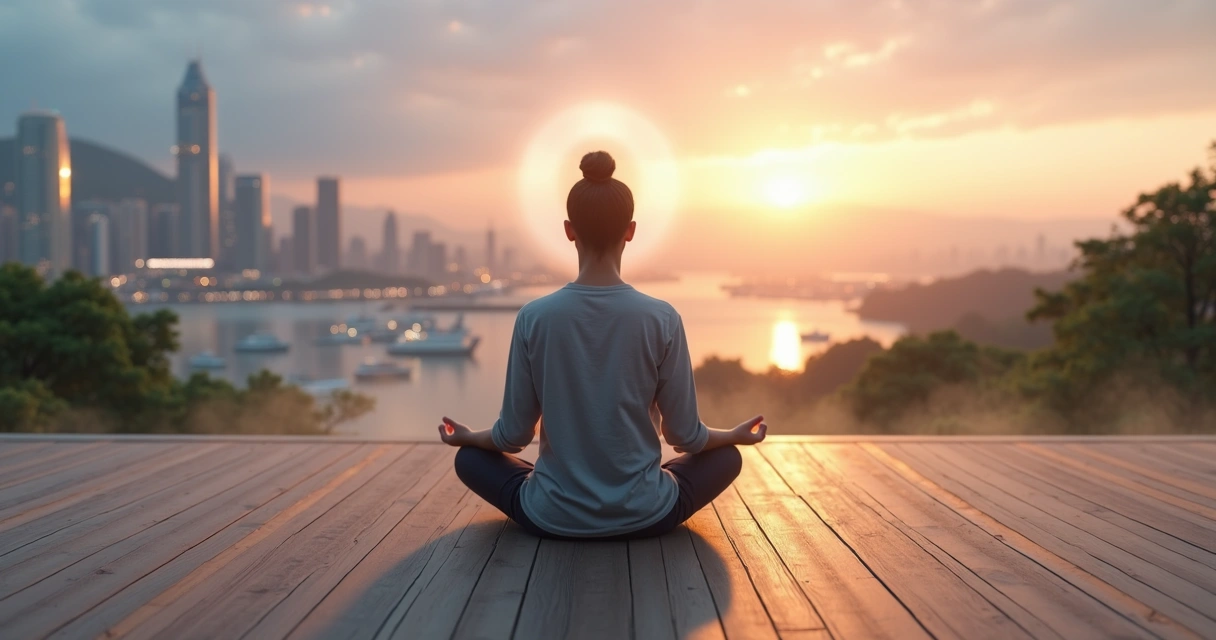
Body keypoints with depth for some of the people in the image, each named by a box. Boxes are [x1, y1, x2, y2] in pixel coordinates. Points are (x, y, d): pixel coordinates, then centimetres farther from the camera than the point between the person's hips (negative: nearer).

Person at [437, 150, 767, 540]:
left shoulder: (534, 318, -12)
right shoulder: (662, 319, -13)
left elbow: (513, 436, -4)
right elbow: (686, 436, -4)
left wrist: (467, 436, 19)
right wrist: (737, 434, 17)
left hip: (552, 519, 0)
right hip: (644, 516, 1)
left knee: (470, 457, 26)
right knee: (727, 456, 26)